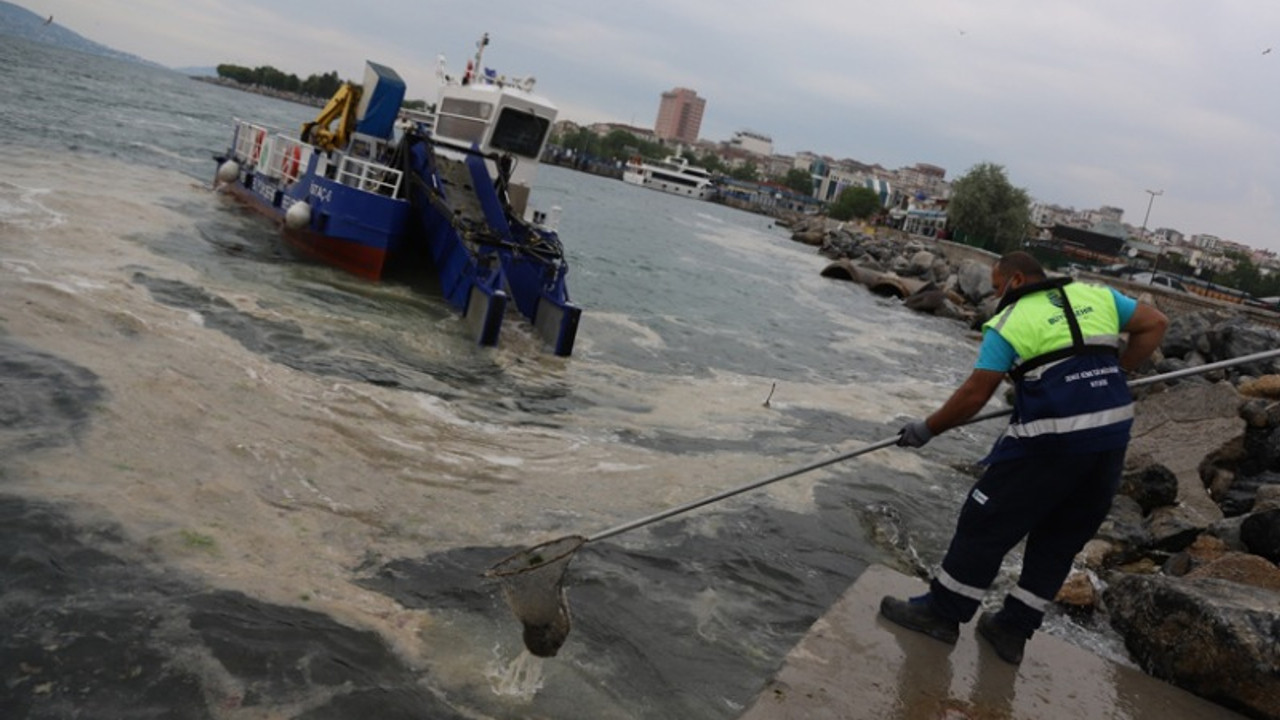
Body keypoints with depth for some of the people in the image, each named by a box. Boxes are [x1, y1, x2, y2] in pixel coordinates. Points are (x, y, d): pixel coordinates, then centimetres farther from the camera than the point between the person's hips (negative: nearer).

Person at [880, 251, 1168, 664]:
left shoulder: (1010, 322, -2)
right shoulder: (1097, 296, 14)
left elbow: (974, 396, -6)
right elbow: (1155, 324, 18)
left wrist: (927, 429, 5)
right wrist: (1113, 373, 18)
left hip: (1051, 440, -6)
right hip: (1111, 435, 7)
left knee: (986, 523, 6)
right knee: (1061, 540, 15)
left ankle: (942, 612, 16)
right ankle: (1014, 629, 24)